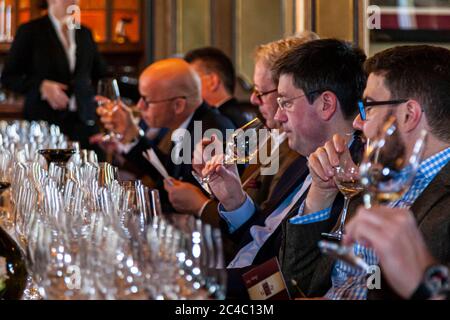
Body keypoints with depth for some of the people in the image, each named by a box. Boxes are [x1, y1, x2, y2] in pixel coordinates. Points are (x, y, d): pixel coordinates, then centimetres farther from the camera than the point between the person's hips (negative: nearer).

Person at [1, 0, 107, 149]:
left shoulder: (85, 33, 14)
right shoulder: (30, 31, 1)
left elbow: (100, 75, 24)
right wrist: (41, 86, -16)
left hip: (83, 121, 4)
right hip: (44, 120, -4)